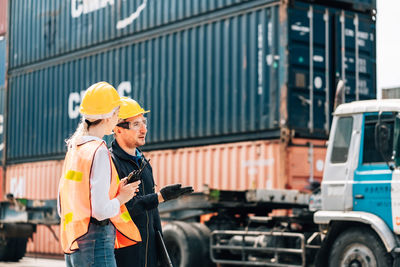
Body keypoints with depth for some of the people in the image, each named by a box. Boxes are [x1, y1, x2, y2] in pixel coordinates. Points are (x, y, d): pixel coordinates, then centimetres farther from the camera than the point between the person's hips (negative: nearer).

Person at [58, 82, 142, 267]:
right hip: (96, 243, -9)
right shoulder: (99, 151, -13)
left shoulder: (73, 148, 12)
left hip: (73, 245, 9)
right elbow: (101, 211, -20)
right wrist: (121, 198, 1)